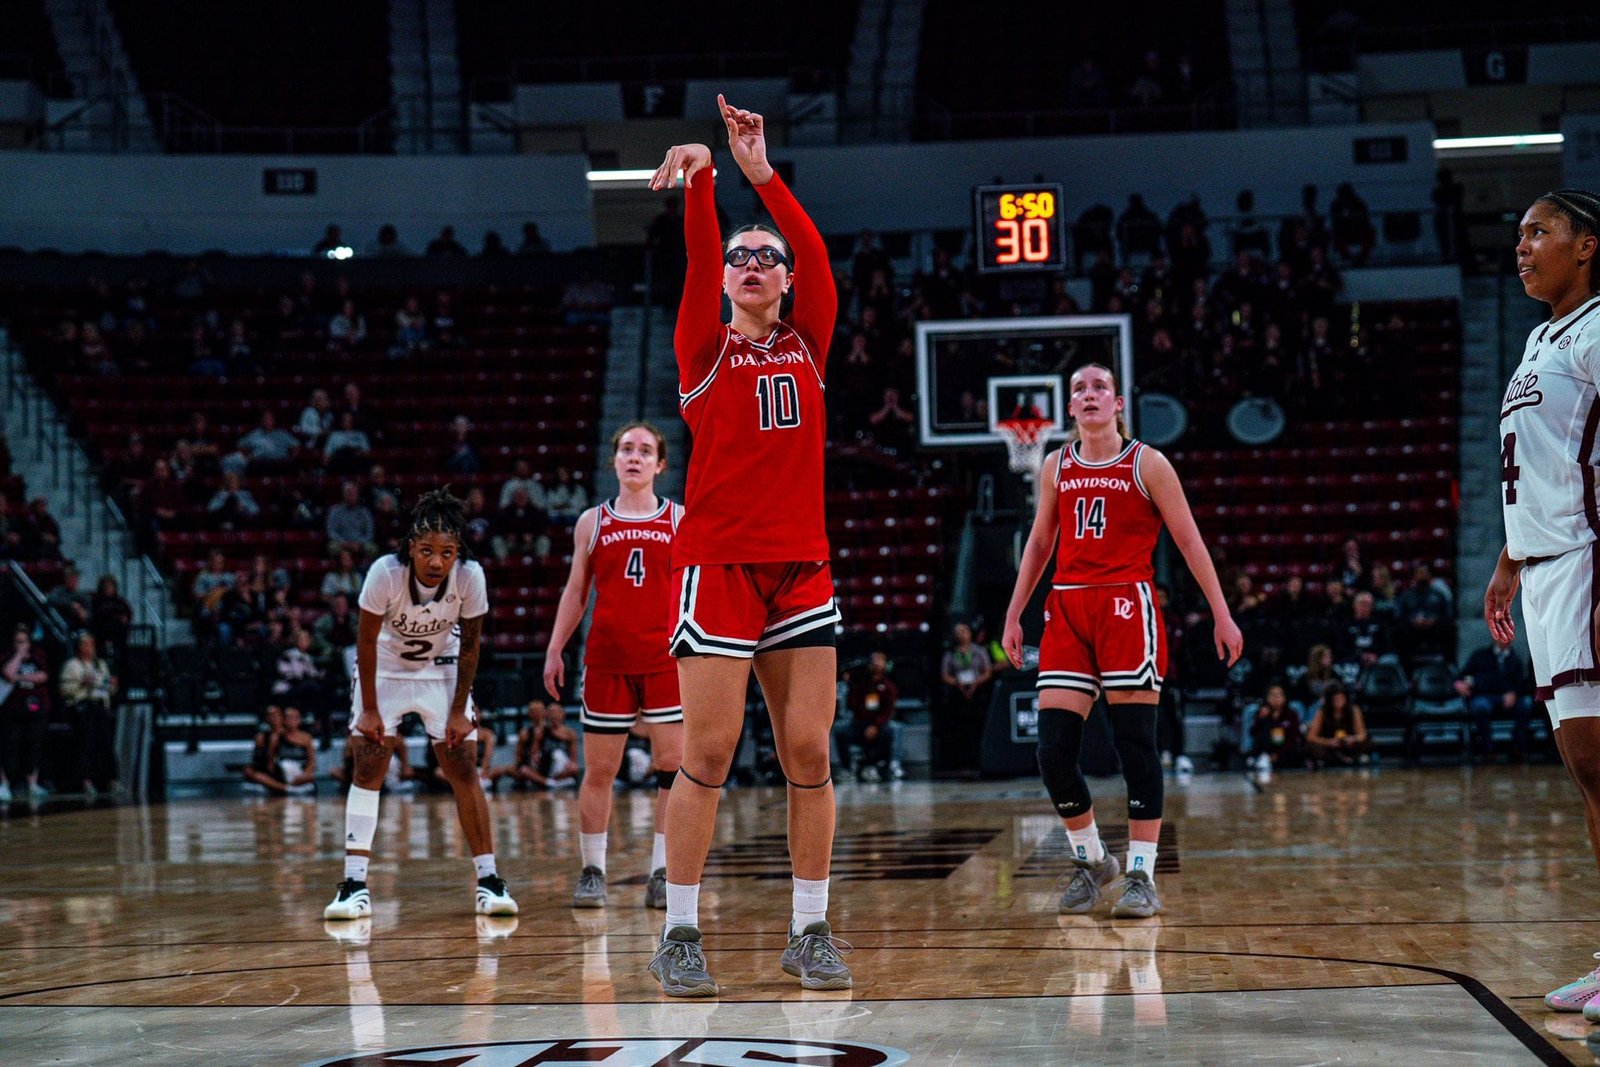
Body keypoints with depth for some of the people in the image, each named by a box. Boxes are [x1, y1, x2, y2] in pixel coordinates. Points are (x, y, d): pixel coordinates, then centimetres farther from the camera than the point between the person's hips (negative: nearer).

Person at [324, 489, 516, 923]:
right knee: (368, 767, -10)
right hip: (384, 669, -1)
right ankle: (354, 884, -9)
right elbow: (366, 641, -18)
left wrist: (459, 711, -10)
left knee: (463, 769, -5)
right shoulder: (385, 573, -30)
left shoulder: (470, 577, -25)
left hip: (441, 670, 1)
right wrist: (369, 709, -15)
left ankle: (489, 881, 1)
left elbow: (469, 647, -11)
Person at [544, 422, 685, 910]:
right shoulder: (592, 522, 9)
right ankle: (592, 871, 11)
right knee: (599, 770, 2)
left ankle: (662, 872, 1)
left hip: (666, 659, -1)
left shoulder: (681, 520, 6)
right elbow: (576, 591, 13)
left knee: (673, 765, -5)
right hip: (606, 659, 1)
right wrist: (555, 649, 7)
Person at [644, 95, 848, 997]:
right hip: (718, 562, -3)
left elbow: (818, 258, -4)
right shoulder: (705, 348, 6)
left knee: (809, 752, 2)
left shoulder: (809, 344, 12)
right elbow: (700, 265, -12)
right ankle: (681, 935, 2)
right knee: (708, 752, -6)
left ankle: (811, 931, 9)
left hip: (802, 565, 3)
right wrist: (702, 179, -28)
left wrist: (764, 175, -14)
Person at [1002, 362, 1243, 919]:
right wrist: (1014, 614, 17)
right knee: (1053, 751, -4)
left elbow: (1189, 541, 1)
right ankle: (1090, 859, 16)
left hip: (1127, 607, -4)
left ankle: (1141, 876, 2)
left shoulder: (1146, 464, 1)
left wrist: (1221, 614, -2)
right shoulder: (1056, 467, 12)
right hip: (1067, 609, 4)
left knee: (1135, 744, -5)